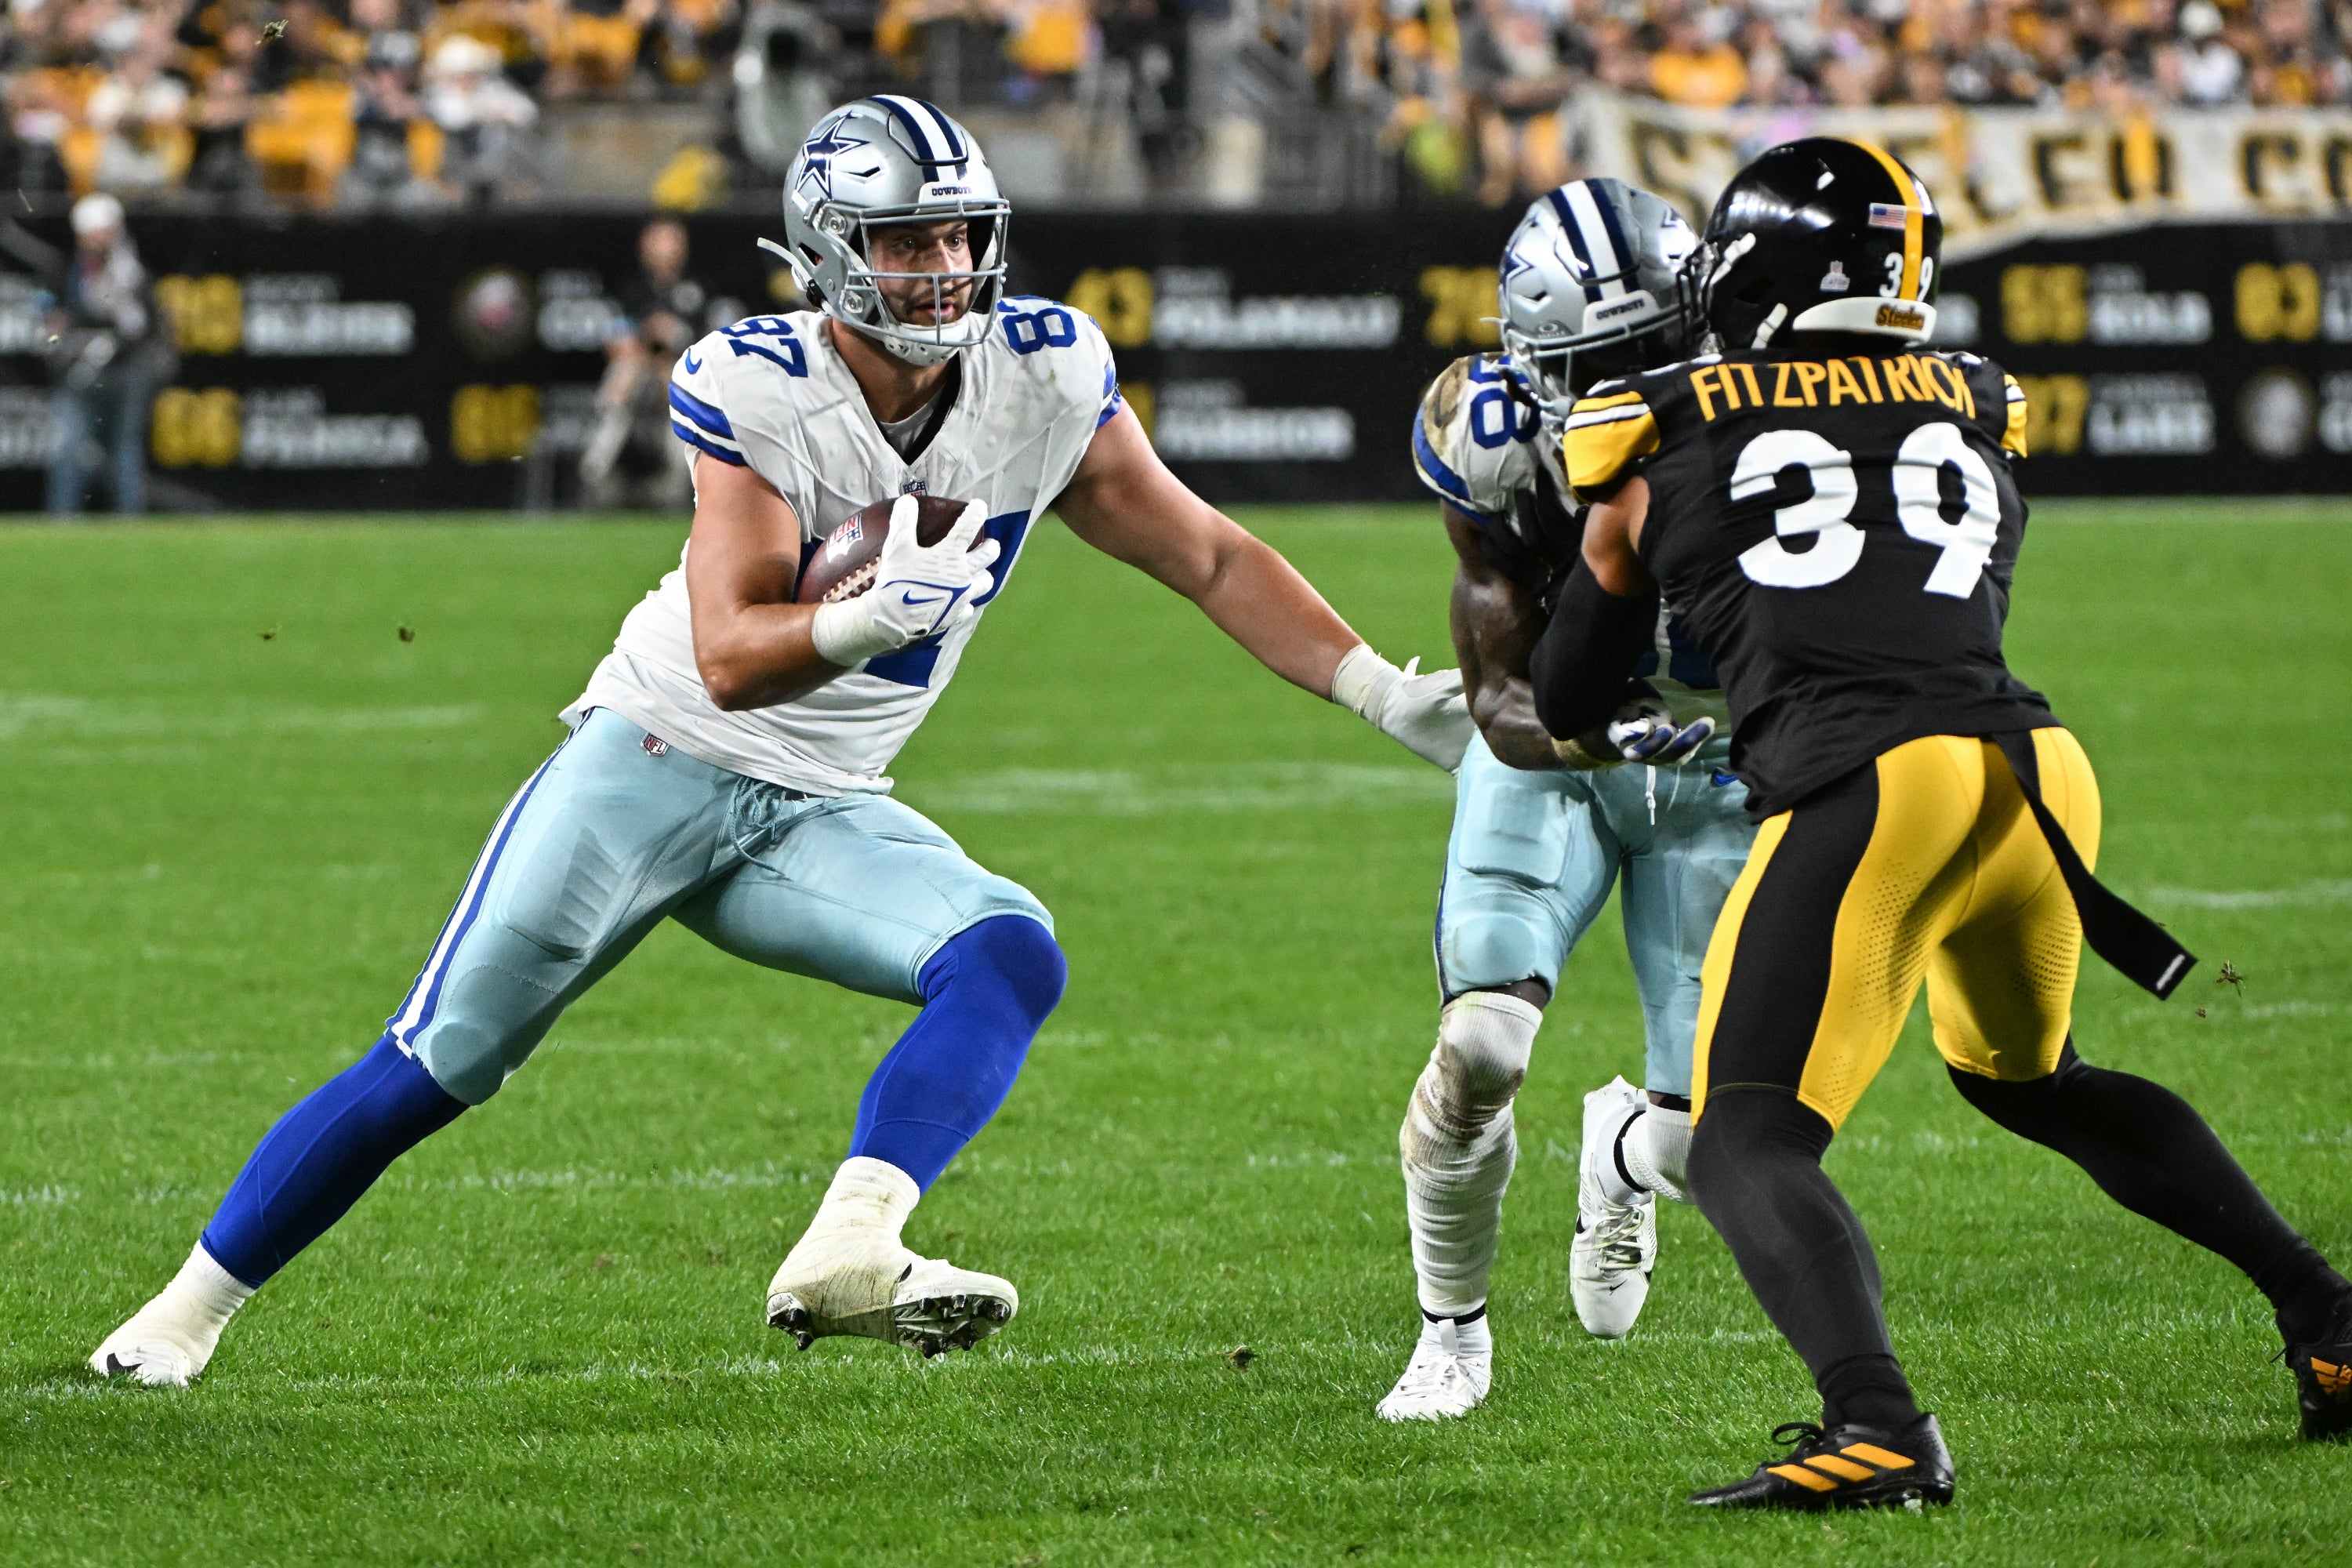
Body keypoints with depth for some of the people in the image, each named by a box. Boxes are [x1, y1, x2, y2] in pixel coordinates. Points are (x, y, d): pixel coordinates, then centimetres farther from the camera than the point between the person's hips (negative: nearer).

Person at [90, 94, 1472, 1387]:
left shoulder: (1044, 380, -7)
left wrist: (1391, 696, 2)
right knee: (438, 1069, -5)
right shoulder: (754, 392, -19)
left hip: (818, 815, 4)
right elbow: (730, 658, -26)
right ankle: (195, 1305, 10)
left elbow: (1212, 560, 4)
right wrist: (876, 617, -44)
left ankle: (847, 1259, -37)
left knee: (1015, 956, -23)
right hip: (658, 754, -4)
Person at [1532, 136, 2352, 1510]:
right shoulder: (1976, 419, 22)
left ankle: (1877, 1428, -33)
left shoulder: (1664, 448, 14)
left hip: (1867, 792, -5)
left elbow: (1564, 706, 26)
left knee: (1748, 1144, -6)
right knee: (2026, 1075, 31)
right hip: (2038, 768, 5)